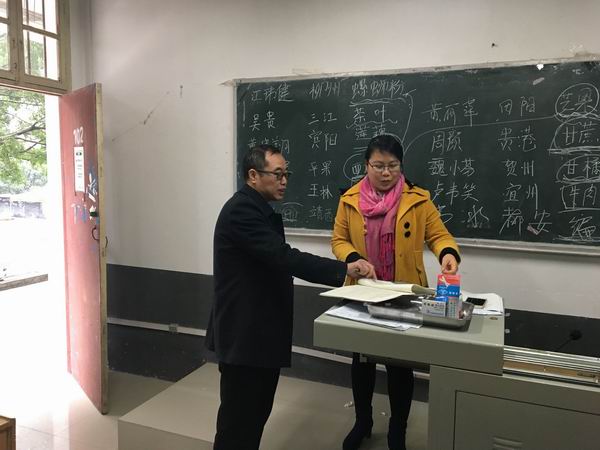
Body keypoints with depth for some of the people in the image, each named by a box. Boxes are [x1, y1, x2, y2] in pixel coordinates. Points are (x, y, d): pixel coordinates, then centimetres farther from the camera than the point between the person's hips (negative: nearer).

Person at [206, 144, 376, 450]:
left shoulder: (260, 209, 14)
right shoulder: (241, 210, -20)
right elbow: (283, 257, -30)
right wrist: (344, 269, -30)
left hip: (262, 330, 10)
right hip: (245, 333, -10)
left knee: (257, 413, 21)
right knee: (239, 419, 4)